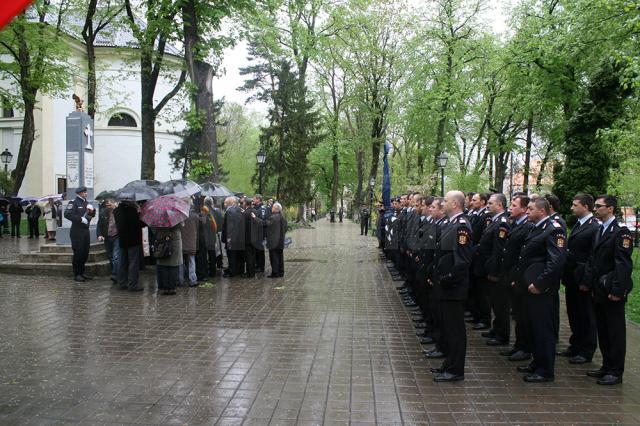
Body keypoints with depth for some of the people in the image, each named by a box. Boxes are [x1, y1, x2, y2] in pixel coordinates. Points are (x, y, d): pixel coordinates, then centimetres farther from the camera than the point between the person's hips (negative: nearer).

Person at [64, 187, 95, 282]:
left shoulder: (86, 203, 16)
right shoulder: (74, 203, -9)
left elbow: (92, 215, 22)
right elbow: (67, 214, -23)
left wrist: (92, 210, 1)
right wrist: (80, 219, -23)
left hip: (86, 231, 8)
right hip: (77, 232, -8)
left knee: (85, 253, 12)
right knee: (78, 253, -4)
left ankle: (82, 272, 24)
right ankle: (76, 274, 5)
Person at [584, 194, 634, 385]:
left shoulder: (621, 232, -13)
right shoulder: (599, 231, 14)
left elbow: (624, 264, -18)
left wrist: (617, 290, -21)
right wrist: (588, 282, 11)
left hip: (612, 292, -8)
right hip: (599, 290, 8)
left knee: (615, 332, 2)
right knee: (602, 330, 15)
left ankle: (616, 372, 11)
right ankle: (606, 366, 26)